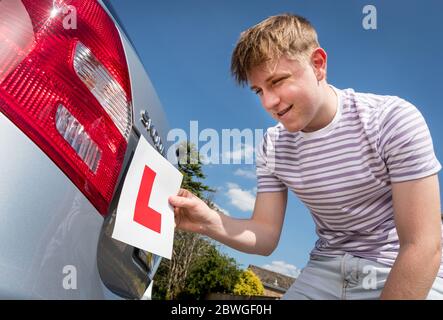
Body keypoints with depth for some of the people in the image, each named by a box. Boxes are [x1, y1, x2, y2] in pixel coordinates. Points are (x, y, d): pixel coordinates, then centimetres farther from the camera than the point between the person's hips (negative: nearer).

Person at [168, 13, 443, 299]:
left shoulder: (394, 120, -18)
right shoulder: (273, 147, -3)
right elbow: (266, 237, -4)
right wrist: (210, 222, -22)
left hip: (407, 276, -2)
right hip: (326, 271, 3)